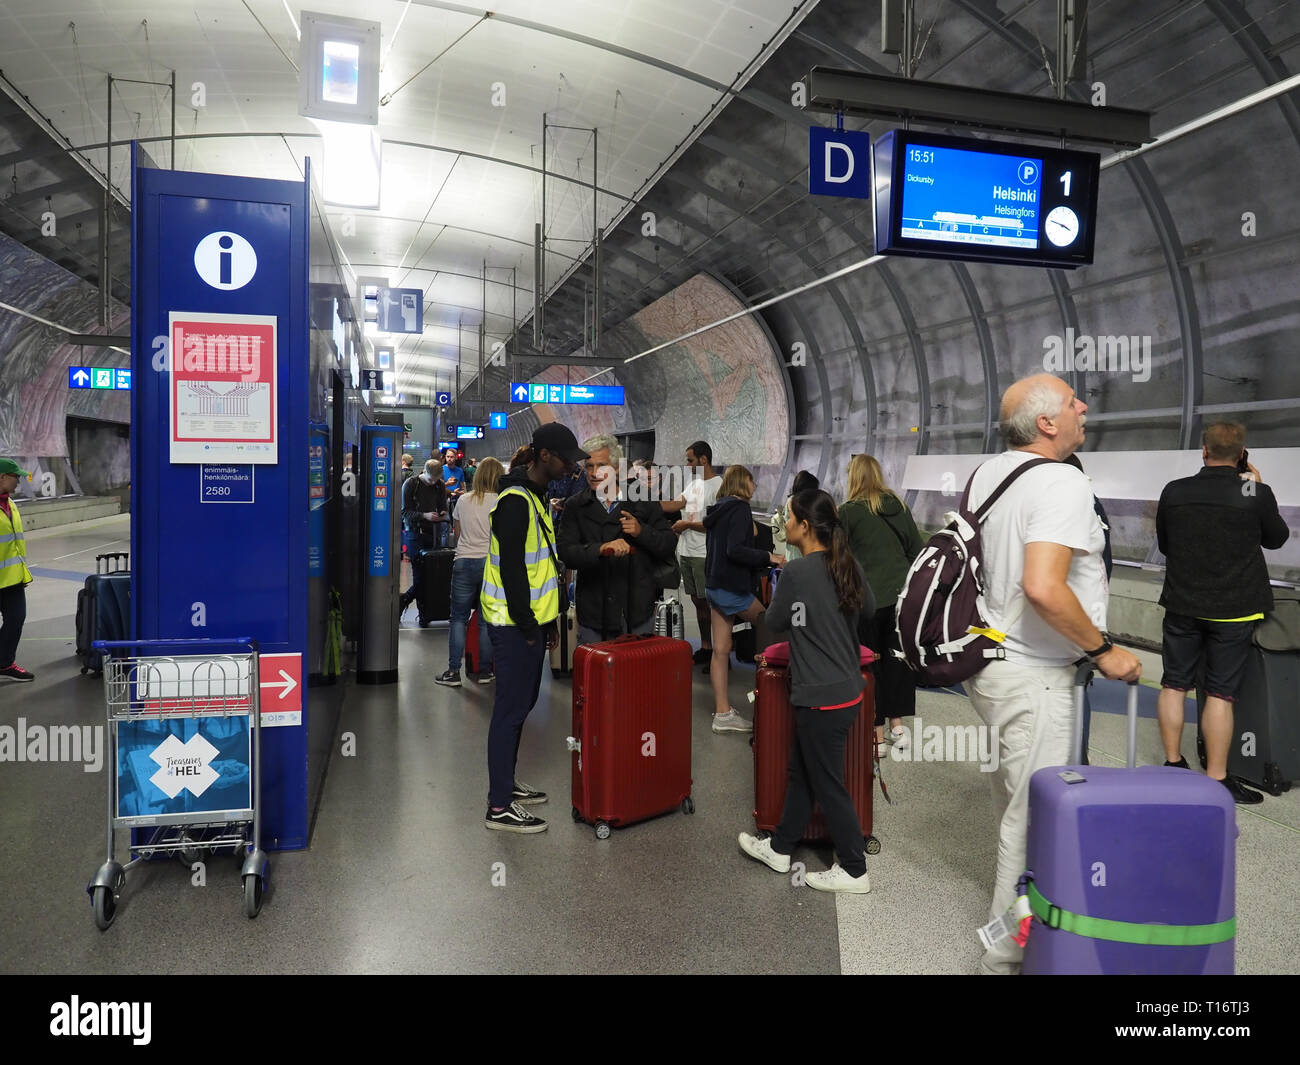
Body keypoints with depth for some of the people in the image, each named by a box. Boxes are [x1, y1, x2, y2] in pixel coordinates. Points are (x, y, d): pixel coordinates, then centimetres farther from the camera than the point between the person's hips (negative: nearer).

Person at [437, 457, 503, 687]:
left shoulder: (463, 501, 5)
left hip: (463, 562, 1)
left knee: (458, 618, 7)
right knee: (487, 620, 6)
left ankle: (453, 672, 5)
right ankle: (485, 671, 12)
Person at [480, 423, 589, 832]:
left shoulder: (535, 496, 15)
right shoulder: (515, 501, -18)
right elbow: (511, 569, -22)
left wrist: (548, 621, 19)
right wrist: (527, 626, -18)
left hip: (529, 619, 10)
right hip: (515, 624, -10)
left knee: (521, 704, 17)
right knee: (511, 709, -5)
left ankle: (506, 784, 30)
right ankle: (499, 807, 2)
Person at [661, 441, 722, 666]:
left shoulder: (718, 486, -14)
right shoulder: (694, 483, 15)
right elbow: (675, 504, 12)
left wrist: (687, 525, -11)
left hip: (704, 555, -9)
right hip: (687, 552, 9)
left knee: (710, 603, -5)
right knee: (697, 601, 14)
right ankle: (705, 648, 25)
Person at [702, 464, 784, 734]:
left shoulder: (717, 510, 15)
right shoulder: (739, 509, -13)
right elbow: (735, 550, -23)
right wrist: (767, 557, -14)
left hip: (714, 586, 9)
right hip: (732, 588, -9)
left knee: (720, 650, 7)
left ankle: (722, 712, 10)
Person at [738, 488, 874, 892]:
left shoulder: (797, 571, -20)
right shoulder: (848, 566, 2)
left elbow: (774, 622, -6)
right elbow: (868, 608, 19)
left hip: (821, 697, -8)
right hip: (848, 689, 8)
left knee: (829, 785, 7)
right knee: (801, 772, 20)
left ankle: (854, 871, 21)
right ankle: (780, 848, 35)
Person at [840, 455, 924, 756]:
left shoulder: (848, 511, -8)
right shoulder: (899, 507, 6)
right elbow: (916, 550, 10)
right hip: (901, 595, 5)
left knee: (870, 664, 5)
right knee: (897, 659, 15)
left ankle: (877, 735, 10)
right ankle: (897, 726, 22)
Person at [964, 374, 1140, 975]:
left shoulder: (987, 474, 6)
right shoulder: (1060, 482, -20)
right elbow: (1043, 588, -32)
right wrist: (1102, 650, -18)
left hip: (988, 661, 9)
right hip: (1032, 678, -9)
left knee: (1012, 808, 24)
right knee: (1033, 819, 2)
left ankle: (1011, 919, 43)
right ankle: (1008, 954, 14)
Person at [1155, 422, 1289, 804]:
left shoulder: (1174, 492, -5)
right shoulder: (1256, 494, -12)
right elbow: (1276, 539, 7)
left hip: (1182, 605, 2)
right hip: (1234, 608, -2)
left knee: (1174, 683, 13)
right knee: (1221, 691, 3)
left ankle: (1173, 762, 22)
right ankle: (1217, 778, 9)